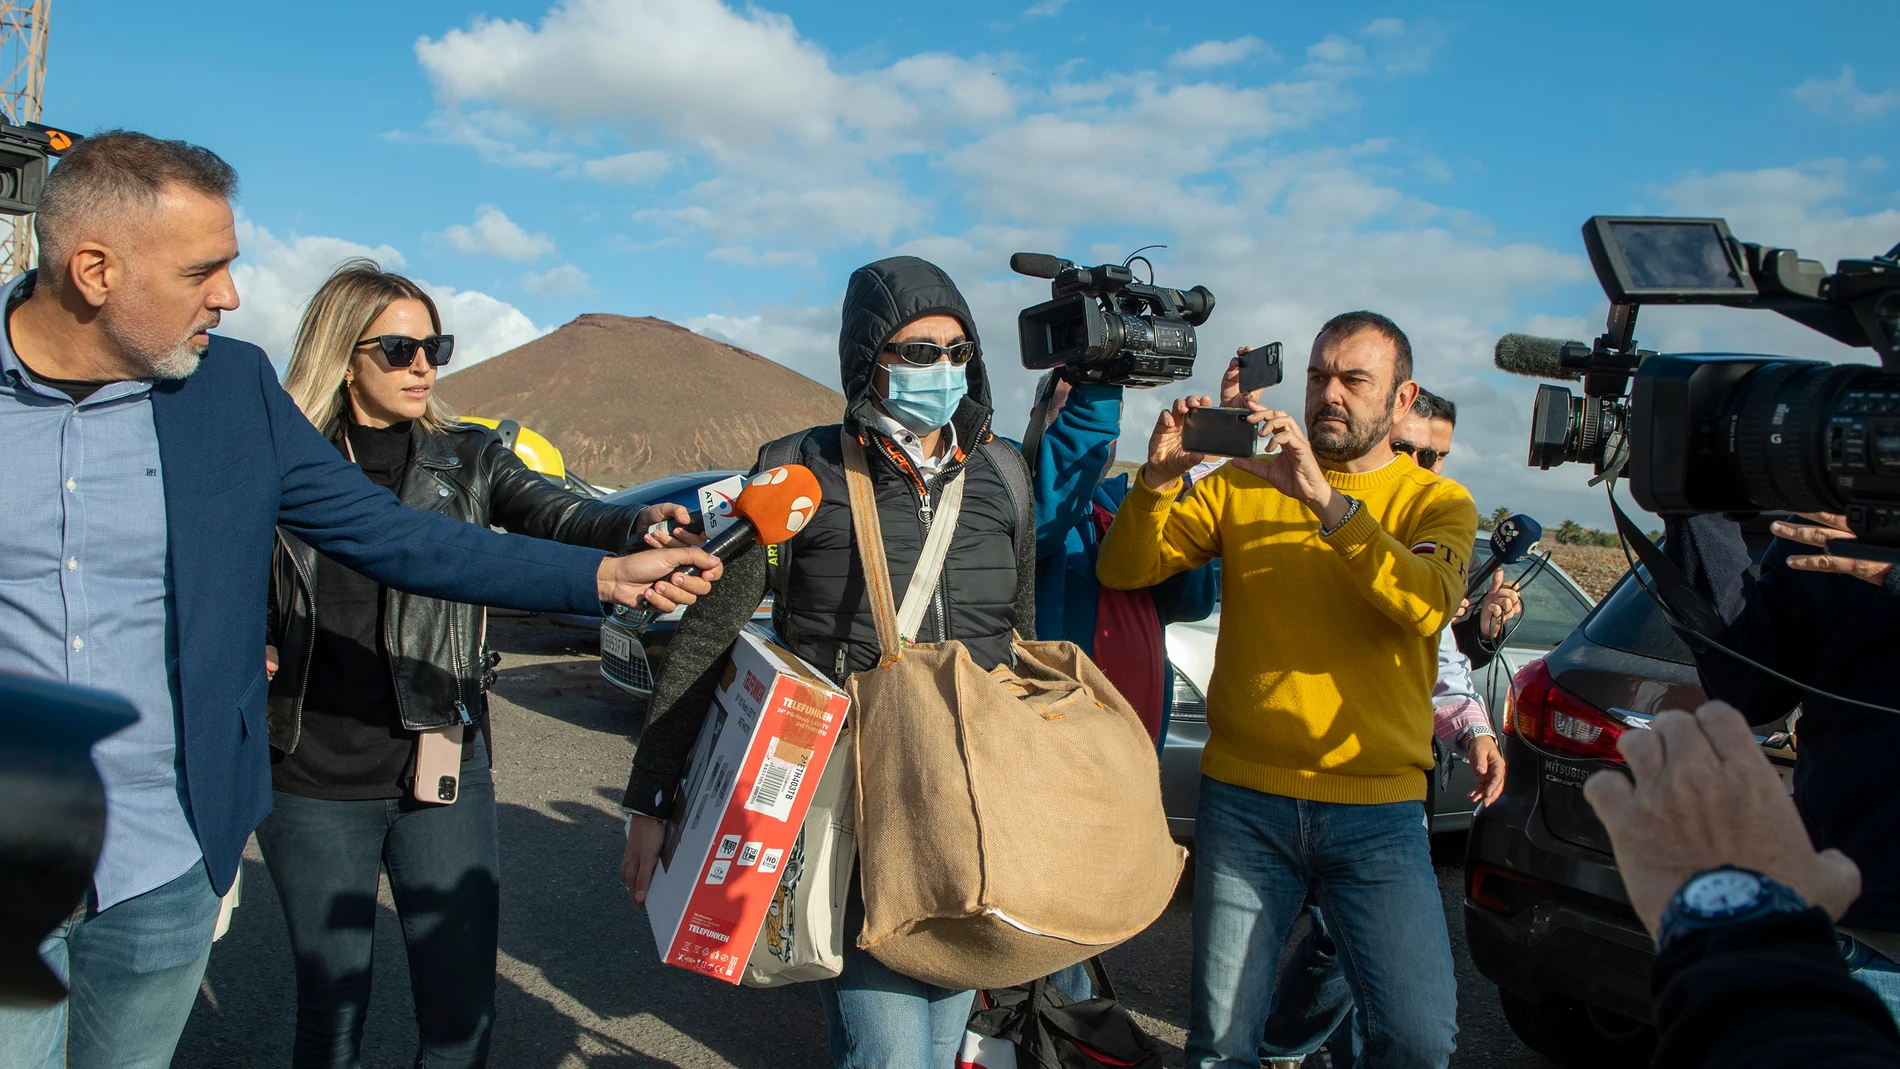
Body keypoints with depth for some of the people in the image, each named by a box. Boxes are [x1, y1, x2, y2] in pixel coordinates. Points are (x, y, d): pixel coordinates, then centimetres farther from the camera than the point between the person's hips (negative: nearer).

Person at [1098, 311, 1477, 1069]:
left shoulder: (1436, 503, 5)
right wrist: (1156, 481, -17)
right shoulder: (1242, 486, 8)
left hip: (1378, 813, 0)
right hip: (1244, 799, 1)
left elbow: (1428, 603, -16)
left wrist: (1326, 501, -26)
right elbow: (1124, 571, 0)